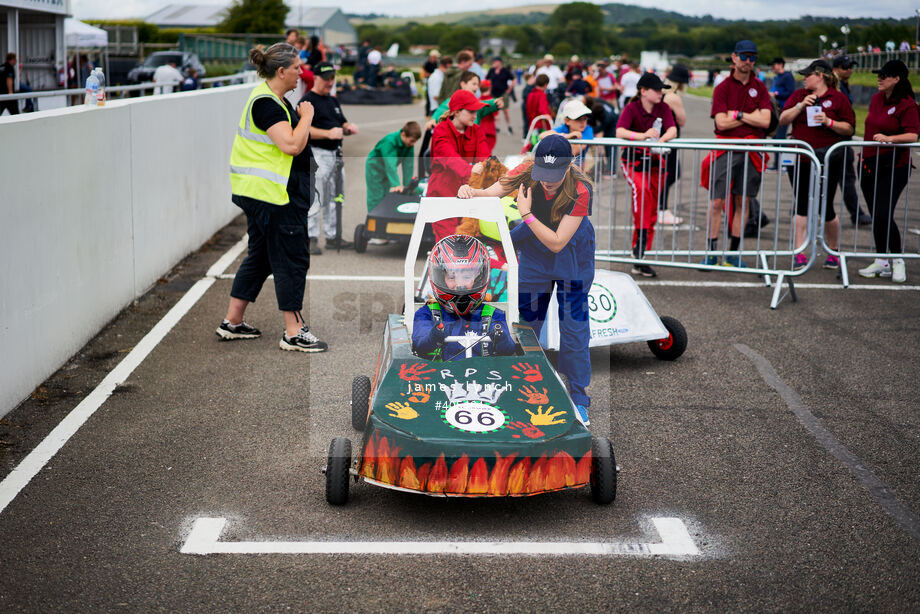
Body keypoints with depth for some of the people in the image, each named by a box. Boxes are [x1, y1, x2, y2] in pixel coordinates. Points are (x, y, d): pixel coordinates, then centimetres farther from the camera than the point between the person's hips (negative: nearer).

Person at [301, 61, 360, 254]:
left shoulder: (333, 101, 19)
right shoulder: (308, 101, -8)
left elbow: (342, 123, 26)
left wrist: (348, 128, 2)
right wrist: (328, 133, -28)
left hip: (335, 155, 9)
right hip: (317, 154, -9)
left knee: (335, 199, 13)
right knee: (315, 199, -9)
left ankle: (333, 237, 21)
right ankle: (310, 239, -3)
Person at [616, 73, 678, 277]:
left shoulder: (663, 108, 1)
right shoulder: (631, 108, -10)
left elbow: (673, 130, -12)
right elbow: (620, 132, -25)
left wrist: (660, 139, -34)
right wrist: (643, 135, -42)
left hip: (655, 161, 4)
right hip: (633, 160, -4)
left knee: (652, 211, 3)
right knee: (642, 189, -35)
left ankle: (640, 260, 9)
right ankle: (640, 239, -31)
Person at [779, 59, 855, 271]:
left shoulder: (838, 98, 1)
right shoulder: (798, 95, 11)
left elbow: (849, 128, -2)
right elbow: (782, 120, 2)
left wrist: (829, 122, -17)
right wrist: (801, 105, -10)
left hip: (828, 160, -3)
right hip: (800, 159, 3)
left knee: (826, 207, 1)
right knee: (801, 206, 3)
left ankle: (833, 252, 19)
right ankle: (799, 254, 6)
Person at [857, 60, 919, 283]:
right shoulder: (876, 98, 10)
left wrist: (889, 138, -33)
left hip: (893, 167, -7)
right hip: (870, 164, 7)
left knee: (884, 216, -11)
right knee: (876, 216, 10)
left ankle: (898, 260, 5)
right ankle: (881, 262, 19)